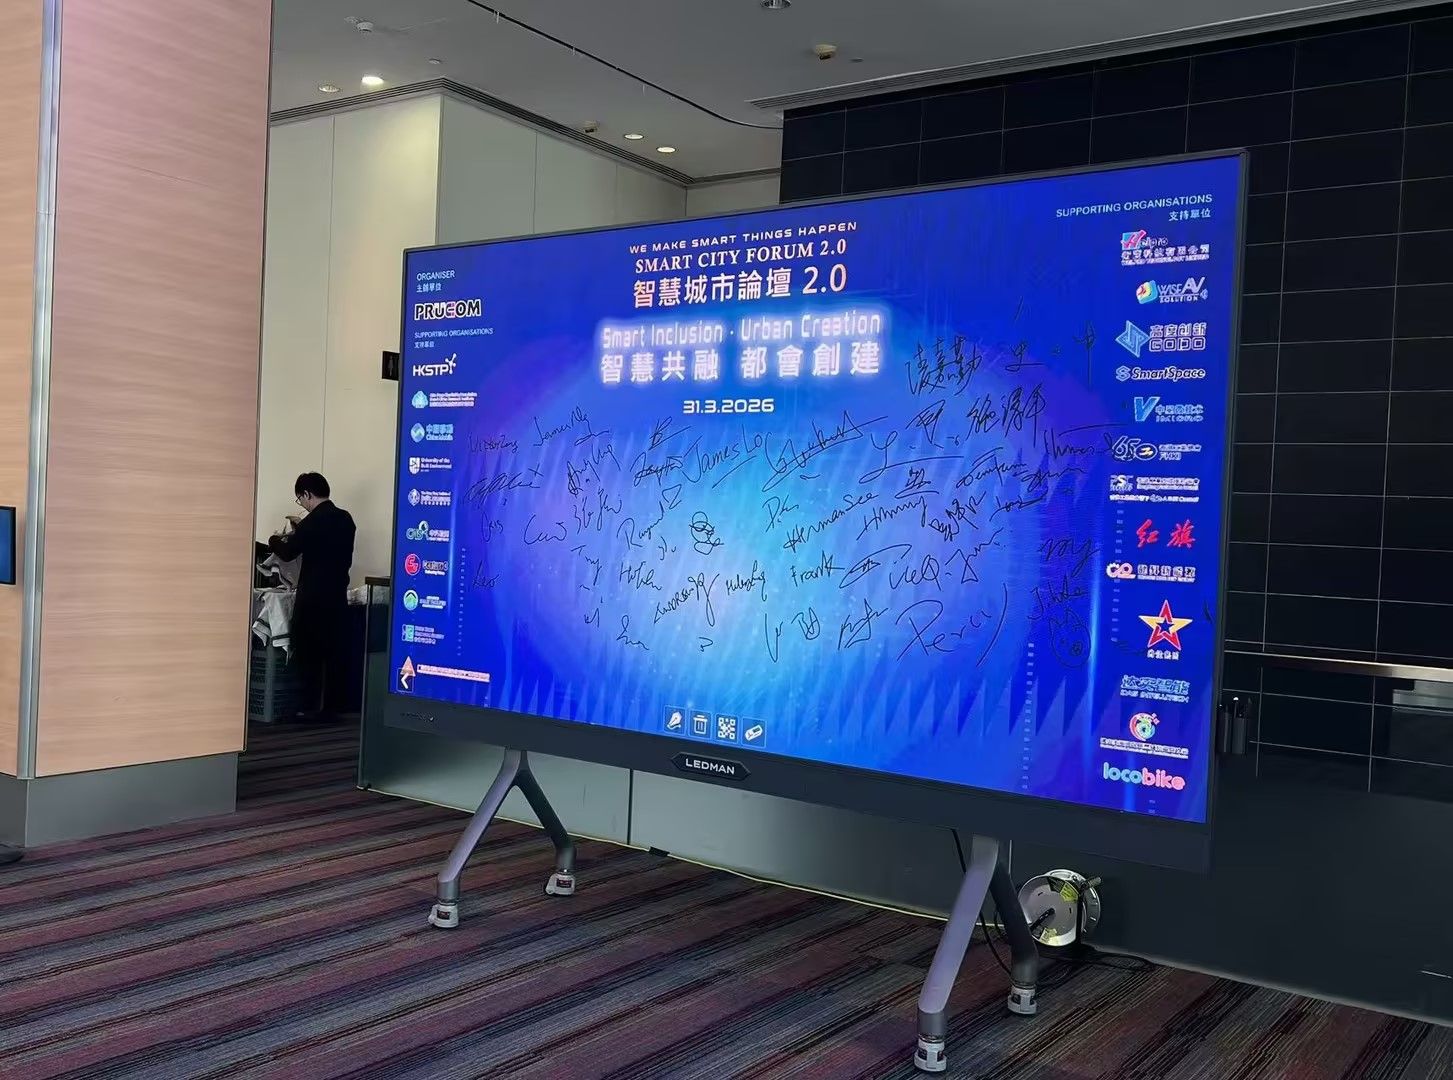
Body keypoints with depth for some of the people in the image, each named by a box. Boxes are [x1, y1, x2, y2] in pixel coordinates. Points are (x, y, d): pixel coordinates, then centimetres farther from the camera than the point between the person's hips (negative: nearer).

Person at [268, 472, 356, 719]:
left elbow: (288, 552, -4)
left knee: (309, 652, 2)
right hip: (338, 595, 7)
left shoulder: (313, 522, -15)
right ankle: (334, 704, 13)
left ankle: (317, 706, 3)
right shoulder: (345, 518, 6)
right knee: (335, 651, 9)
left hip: (314, 597, -7)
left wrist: (275, 541, 15)